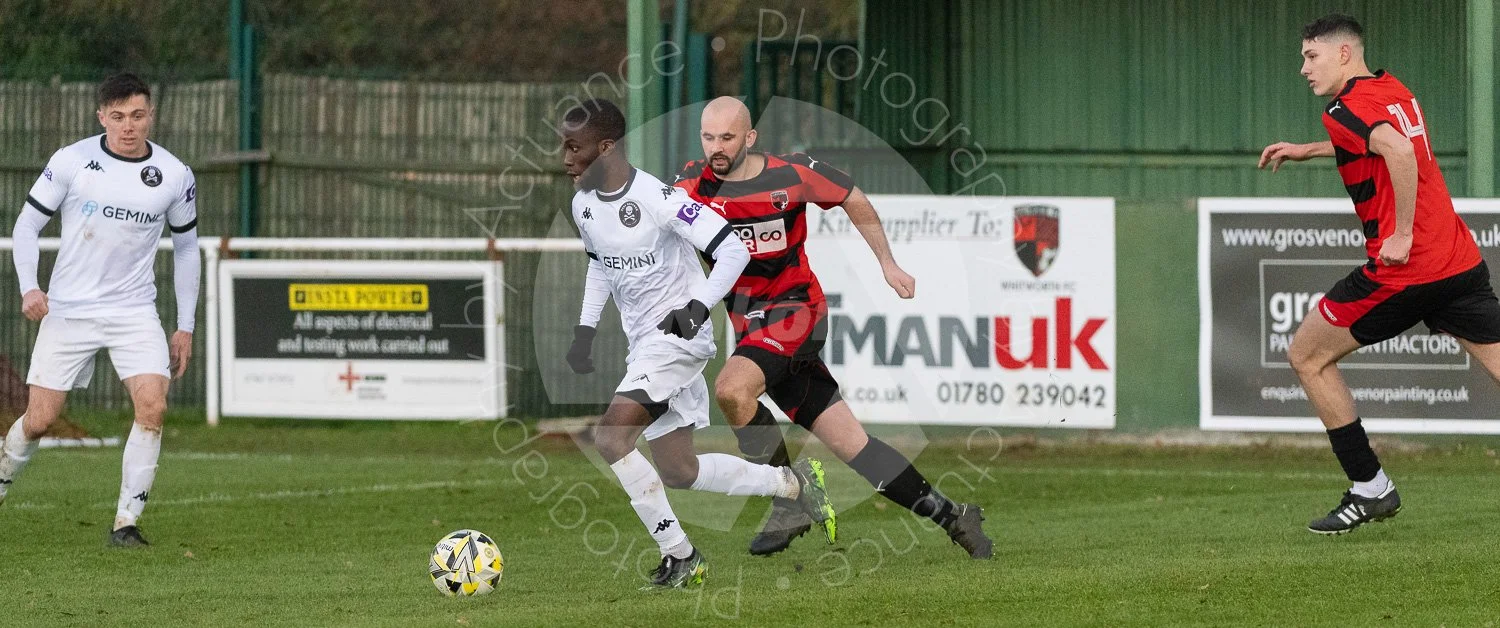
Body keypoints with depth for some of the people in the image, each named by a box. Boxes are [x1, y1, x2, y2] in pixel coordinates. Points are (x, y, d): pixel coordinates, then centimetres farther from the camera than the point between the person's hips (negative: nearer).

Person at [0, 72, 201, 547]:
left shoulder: (174, 175, 0)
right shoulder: (71, 161, -6)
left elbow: (186, 246, 12)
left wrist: (186, 326, 11)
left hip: (134, 312, 1)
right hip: (67, 308, -1)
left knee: (152, 405, -19)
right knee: (40, 419, -2)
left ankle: (126, 521, -13)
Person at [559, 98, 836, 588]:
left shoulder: (657, 198, -21)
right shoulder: (584, 204, 4)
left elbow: (733, 250, -18)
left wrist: (699, 305, -27)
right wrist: (585, 331, 16)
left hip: (681, 334, -9)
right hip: (645, 342, 9)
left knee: (611, 438, -21)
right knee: (677, 471, 11)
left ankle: (680, 556, -13)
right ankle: (795, 484, 25)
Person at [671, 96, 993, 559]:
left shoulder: (792, 175, -8)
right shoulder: (693, 183, -1)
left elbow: (854, 200, 7)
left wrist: (887, 263, 12)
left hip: (796, 311, -4)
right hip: (751, 324, 4)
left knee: (731, 389, -29)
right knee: (850, 444, 2)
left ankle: (790, 502, -12)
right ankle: (950, 516, 13)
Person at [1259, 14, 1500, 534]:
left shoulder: (1347, 108, -8)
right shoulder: (1392, 90, 17)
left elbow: (1398, 150, -28)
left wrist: (1402, 234, -24)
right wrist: (1307, 151, 37)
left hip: (1403, 270, -7)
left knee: (1307, 356, 10)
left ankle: (1370, 490, 11)